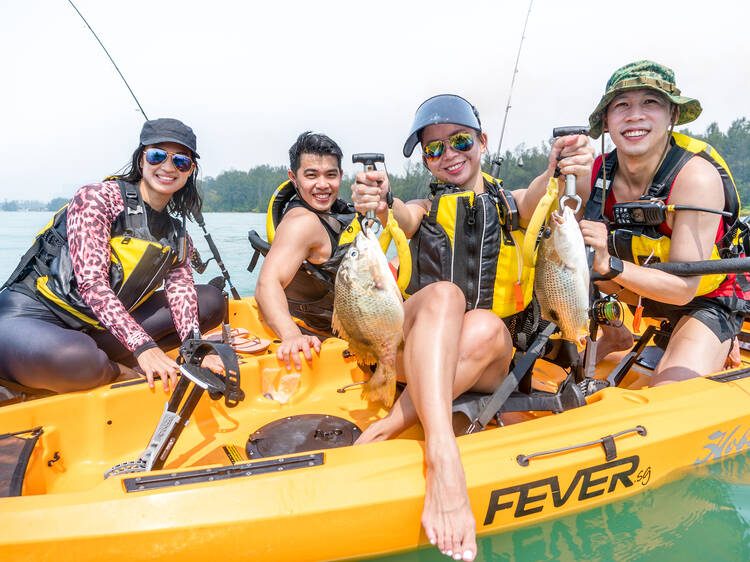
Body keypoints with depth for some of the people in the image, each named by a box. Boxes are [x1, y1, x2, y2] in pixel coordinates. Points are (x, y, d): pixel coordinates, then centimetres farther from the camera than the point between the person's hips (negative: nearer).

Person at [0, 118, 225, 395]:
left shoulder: (177, 234, 11)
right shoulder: (98, 198, -10)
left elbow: (180, 288, -2)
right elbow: (91, 282, -20)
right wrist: (143, 346, -30)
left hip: (97, 327, 7)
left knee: (211, 300, -2)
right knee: (74, 356, -44)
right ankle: (116, 371, -6)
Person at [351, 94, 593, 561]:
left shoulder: (510, 206, 14)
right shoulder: (425, 211, 15)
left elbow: (545, 194, -10)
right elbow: (402, 215, -11)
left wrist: (568, 171, -35)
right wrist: (379, 203, -36)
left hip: (489, 362, 0)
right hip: (418, 346, 0)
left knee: (485, 326, -34)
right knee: (443, 294, -33)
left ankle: (386, 428, -35)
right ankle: (443, 457, -50)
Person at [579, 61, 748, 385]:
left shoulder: (696, 176, -28)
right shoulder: (597, 173, -16)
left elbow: (683, 288, -31)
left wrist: (610, 266, -46)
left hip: (705, 302, -4)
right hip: (639, 290, 5)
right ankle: (615, 337, 9)